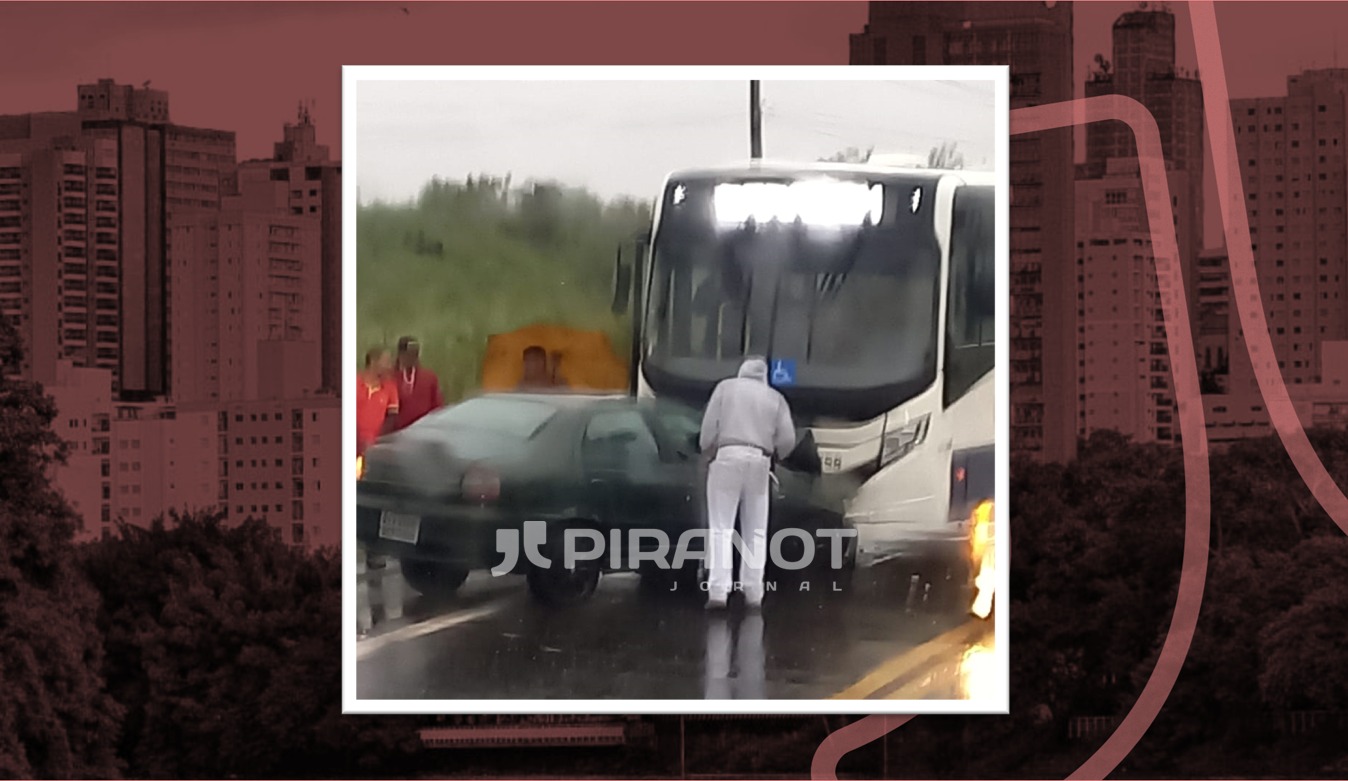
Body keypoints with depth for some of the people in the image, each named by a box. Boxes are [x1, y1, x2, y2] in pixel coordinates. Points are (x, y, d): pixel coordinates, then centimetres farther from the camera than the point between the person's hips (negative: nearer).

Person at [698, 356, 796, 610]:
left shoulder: (726, 387, 12)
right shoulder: (775, 398, 17)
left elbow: (709, 427, 2)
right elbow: (787, 439, 6)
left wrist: (709, 452, 18)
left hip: (727, 458, -2)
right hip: (759, 462, 2)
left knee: (721, 529, -4)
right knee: (755, 532, 11)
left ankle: (718, 591, -16)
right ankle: (752, 592, 5)